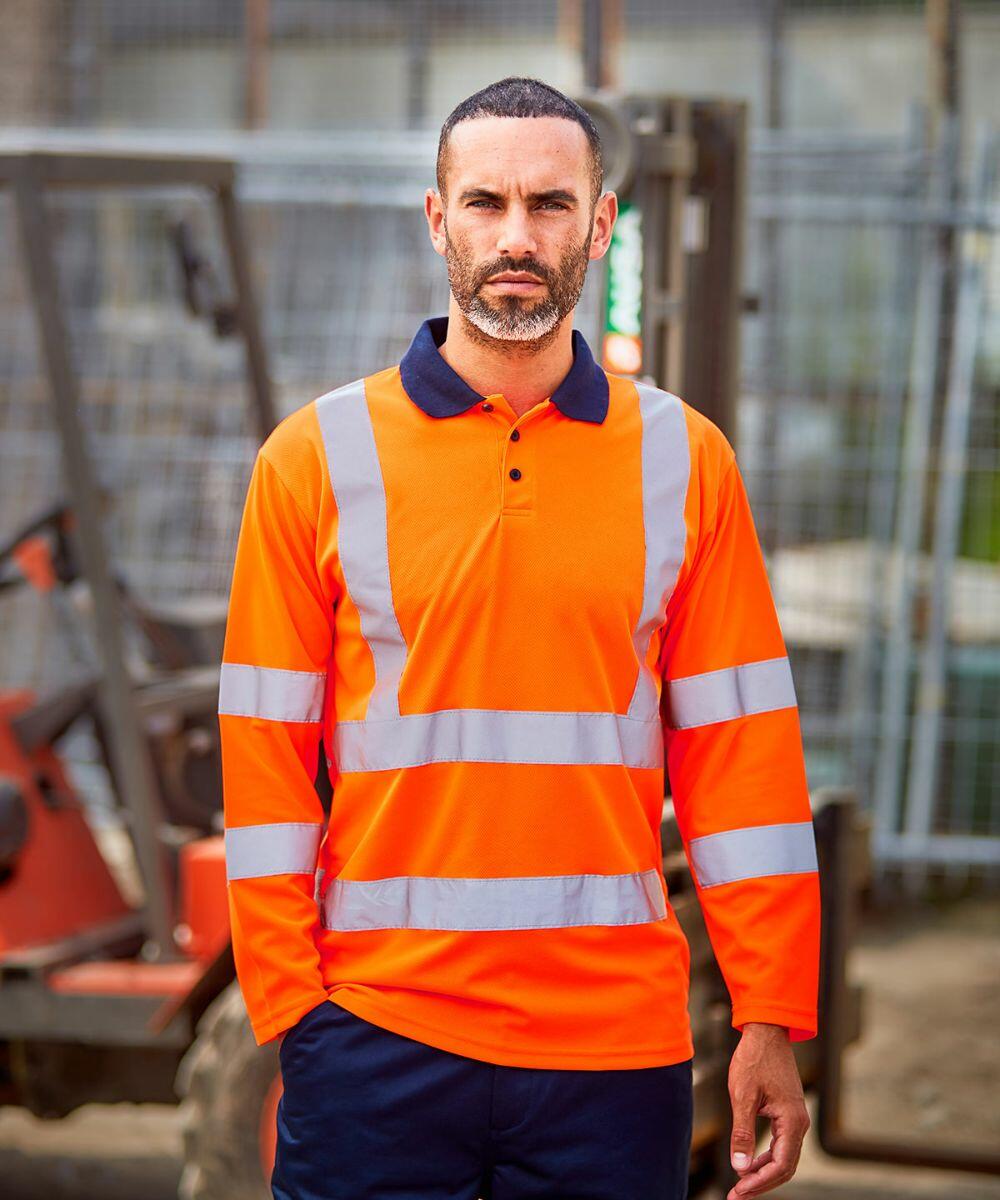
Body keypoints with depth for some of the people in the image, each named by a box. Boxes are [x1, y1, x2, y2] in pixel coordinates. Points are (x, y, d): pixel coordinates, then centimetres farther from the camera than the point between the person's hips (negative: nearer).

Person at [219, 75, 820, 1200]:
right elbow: (265, 757, 1)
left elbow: (737, 748, 4)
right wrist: (291, 1015, -5)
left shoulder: (683, 460, 5)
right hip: (376, 1038, -1)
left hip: (618, 1044, 1)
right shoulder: (317, 458, 2)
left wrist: (772, 1022, -1)